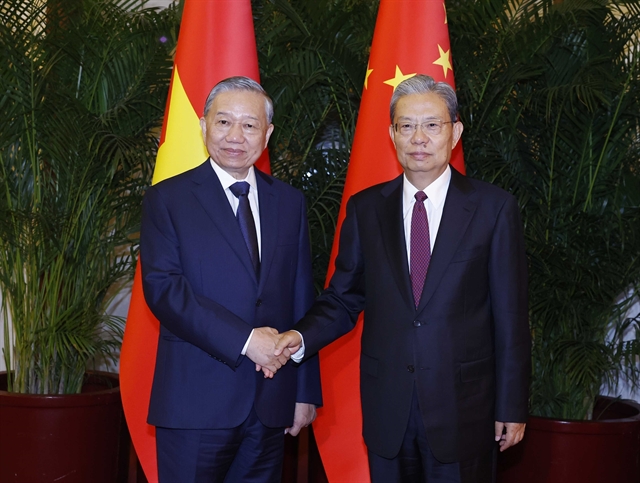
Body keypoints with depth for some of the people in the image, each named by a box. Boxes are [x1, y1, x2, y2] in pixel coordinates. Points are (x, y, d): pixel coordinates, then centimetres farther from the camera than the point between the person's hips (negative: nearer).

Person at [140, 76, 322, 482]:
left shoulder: (290, 202, 12)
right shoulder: (168, 199, 0)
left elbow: (302, 299, 12)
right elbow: (162, 287, -12)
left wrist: (306, 391, 9)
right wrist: (245, 339, -18)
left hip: (271, 403, 4)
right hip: (196, 402, -3)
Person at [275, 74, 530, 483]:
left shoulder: (494, 208, -3)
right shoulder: (365, 208, 5)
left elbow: (510, 315, -2)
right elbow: (343, 299, 8)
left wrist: (512, 407, -3)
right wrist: (301, 338, -12)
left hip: (464, 405, -2)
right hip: (387, 407, 2)